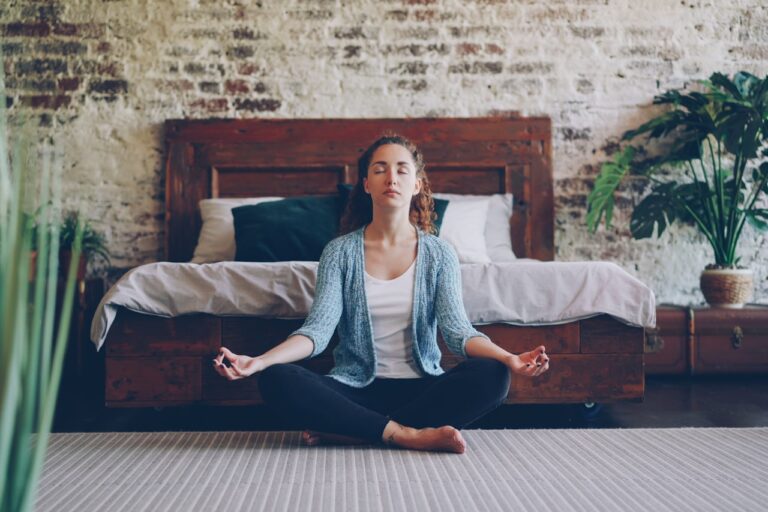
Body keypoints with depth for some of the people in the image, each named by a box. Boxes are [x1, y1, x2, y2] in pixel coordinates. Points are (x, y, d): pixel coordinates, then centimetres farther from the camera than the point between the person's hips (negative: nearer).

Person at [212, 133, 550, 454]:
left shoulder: (439, 254, 3)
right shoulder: (340, 251, 2)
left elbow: (456, 330, -8)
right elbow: (318, 328, -8)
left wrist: (509, 358, -28)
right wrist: (259, 361, -27)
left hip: (421, 388, 1)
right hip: (356, 390, 0)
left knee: (492, 376, -28)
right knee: (276, 380, -26)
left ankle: (348, 432, -23)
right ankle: (408, 434, -25)